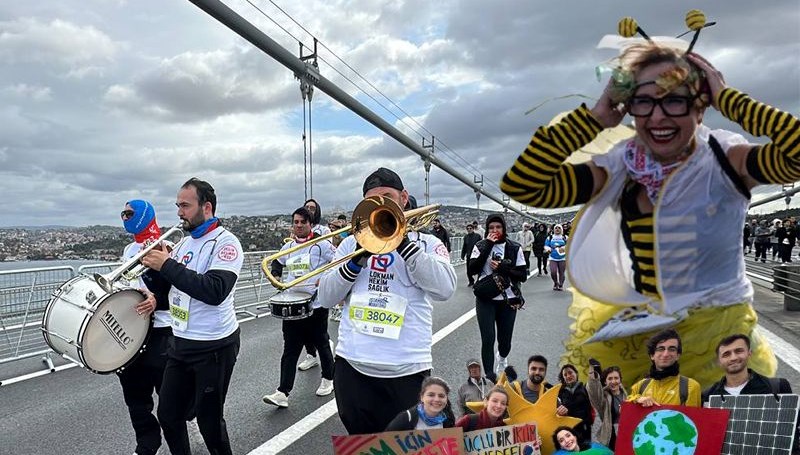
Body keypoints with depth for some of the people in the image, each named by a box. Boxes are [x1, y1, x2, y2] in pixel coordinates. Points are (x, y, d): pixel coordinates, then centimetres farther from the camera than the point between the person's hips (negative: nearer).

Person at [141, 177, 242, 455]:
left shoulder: (225, 243, -15)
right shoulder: (185, 243, 9)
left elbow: (215, 291, -29)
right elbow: (162, 287, 14)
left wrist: (167, 265, -25)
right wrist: (152, 266, -6)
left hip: (213, 347, -8)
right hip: (180, 343, 8)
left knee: (209, 421, 6)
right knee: (168, 416, 16)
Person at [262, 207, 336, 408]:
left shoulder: (322, 245, -9)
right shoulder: (288, 246, 9)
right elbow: (277, 263, 27)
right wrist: (276, 276, 10)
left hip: (316, 304, -4)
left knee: (321, 344, 12)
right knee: (290, 350, 3)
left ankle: (328, 379, 33)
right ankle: (282, 393, 2)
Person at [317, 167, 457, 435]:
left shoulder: (427, 243, 3)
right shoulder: (352, 242, 10)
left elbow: (445, 288, -16)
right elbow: (326, 297, 3)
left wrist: (403, 242, -18)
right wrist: (357, 259, -11)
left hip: (406, 370, -2)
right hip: (352, 366, 3)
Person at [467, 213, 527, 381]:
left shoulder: (514, 248, 0)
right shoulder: (480, 246, 0)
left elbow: (523, 276, -2)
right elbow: (471, 270, -15)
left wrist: (503, 268, -17)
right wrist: (488, 246, -17)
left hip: (508, 301, 1)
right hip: (486, 300, -1)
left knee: (505, 340, 11)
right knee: (488, 339, -8)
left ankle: (502, 359, 46)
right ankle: (490, 376, 6)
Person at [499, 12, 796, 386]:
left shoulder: (724, 160, -11)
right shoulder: (618, 168, -7)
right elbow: (520, 185, -17)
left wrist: (725, 98, -19)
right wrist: (595, 118, -15)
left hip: (717, 321, -2)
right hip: (638, 324, 2)